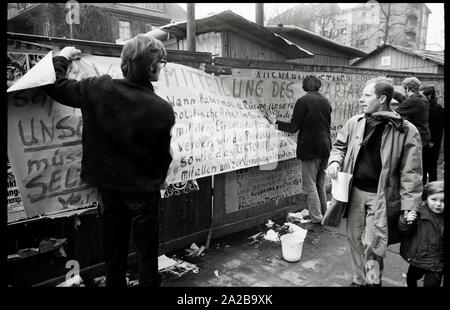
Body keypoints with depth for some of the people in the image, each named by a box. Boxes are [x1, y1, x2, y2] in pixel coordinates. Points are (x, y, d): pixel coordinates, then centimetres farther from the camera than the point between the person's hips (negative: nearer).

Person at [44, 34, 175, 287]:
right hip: (144, 190, -3)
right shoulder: (162, 110, -21)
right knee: (147, 252, 13)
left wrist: (62, 58, 20)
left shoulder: (97, 89, -12)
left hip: (108, 186, 4)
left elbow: (57, 87, 2)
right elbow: (163, 156, -10)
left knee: (114, 250, 20)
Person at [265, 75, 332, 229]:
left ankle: (317, 220, 5)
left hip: (310, 149, -7)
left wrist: (275, 122, -3)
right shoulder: (326, 102, 7)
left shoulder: (303, 101, -13)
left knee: (310, 186, 2)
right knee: (320, 184, 18)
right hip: (325, 148, 7)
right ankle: (324, 216, 27)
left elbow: (293, 127, -14)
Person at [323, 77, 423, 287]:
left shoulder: (406, 131, -11)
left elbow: (411, 173, -11)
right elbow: (339, 145, 17)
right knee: (354, 238, 15)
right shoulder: (355, 123, 2)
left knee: (372, 245, -4)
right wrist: (335, 160, -5)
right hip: (355, 192, 5)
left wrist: (409, 207, -14)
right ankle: (359, 280, 36)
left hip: (381, 197, -4)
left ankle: (373, 282, 22)